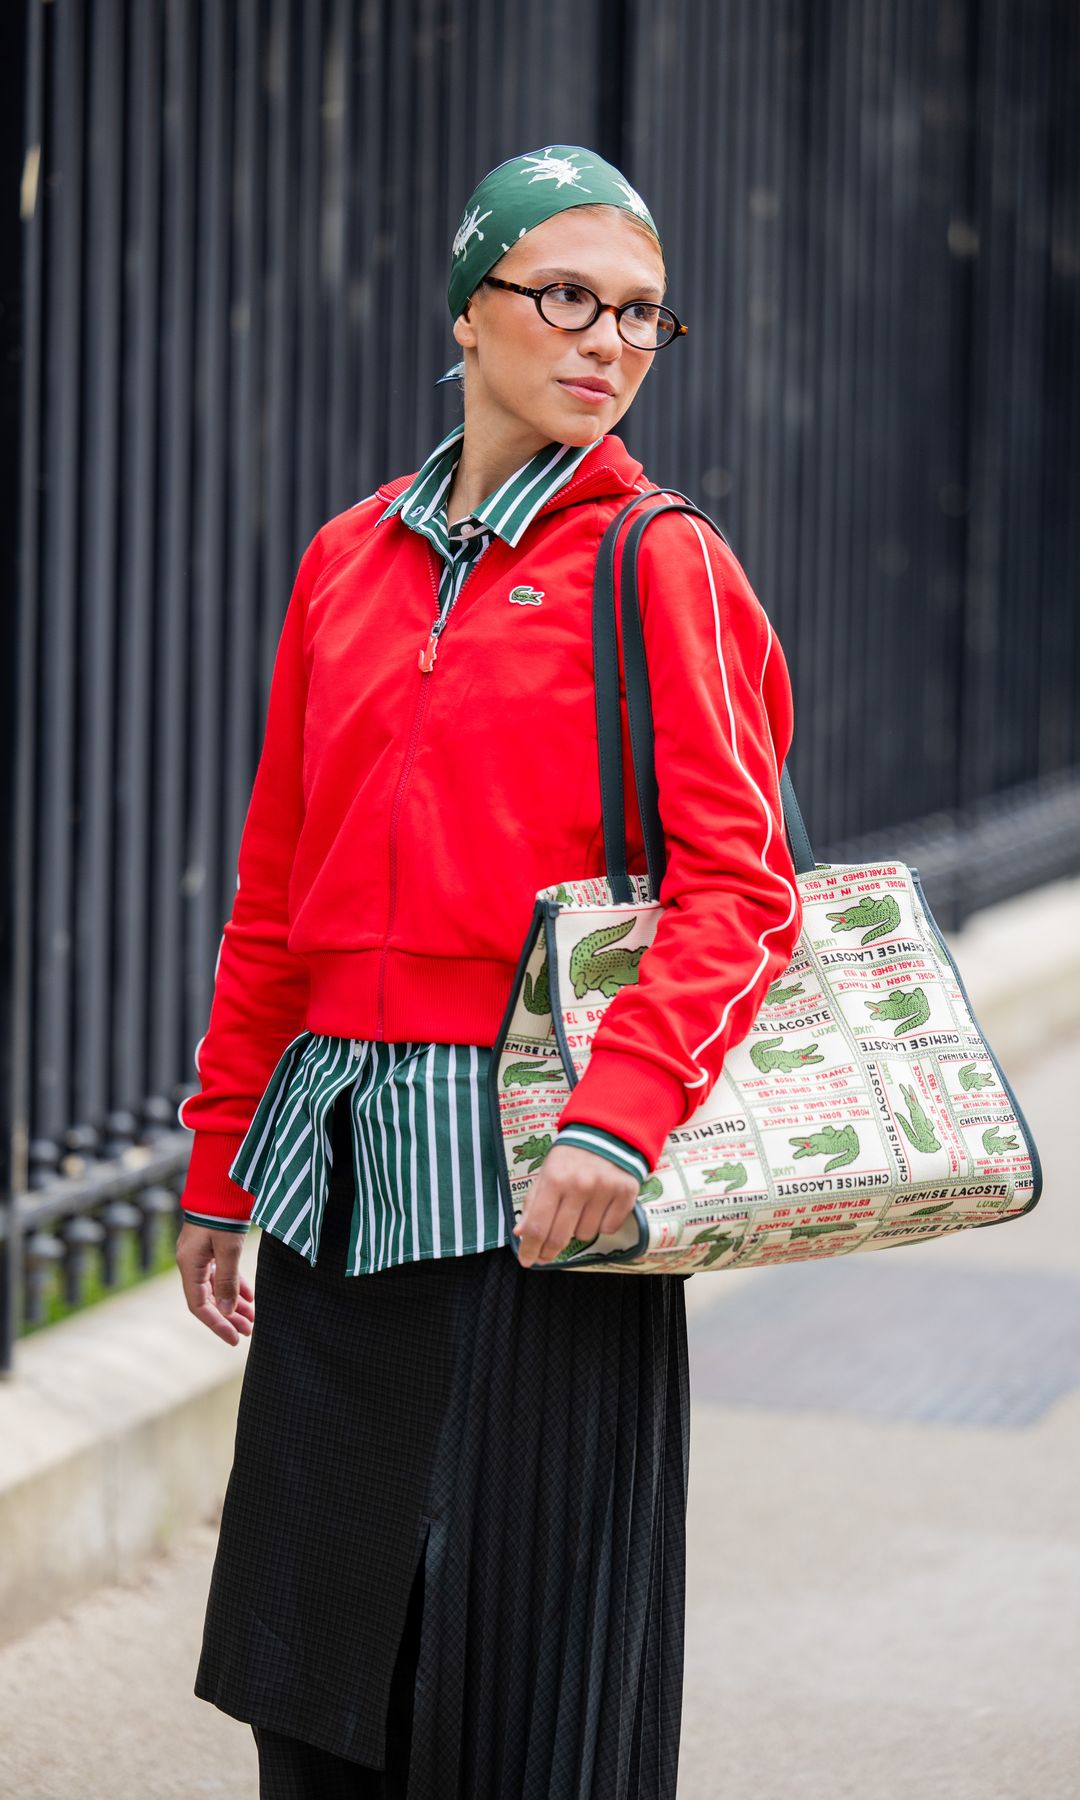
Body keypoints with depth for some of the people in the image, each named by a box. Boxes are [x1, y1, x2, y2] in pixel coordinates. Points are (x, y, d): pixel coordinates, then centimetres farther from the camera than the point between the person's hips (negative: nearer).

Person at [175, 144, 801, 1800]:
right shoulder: (349, 562, 11)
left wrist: (619, 1115, -26)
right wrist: (223, 1163, 16)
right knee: (316, 1660, 10)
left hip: (532, 1167, -5)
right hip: (340, 1154, 5)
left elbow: (738, 886, -12)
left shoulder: (661, 566, -3)